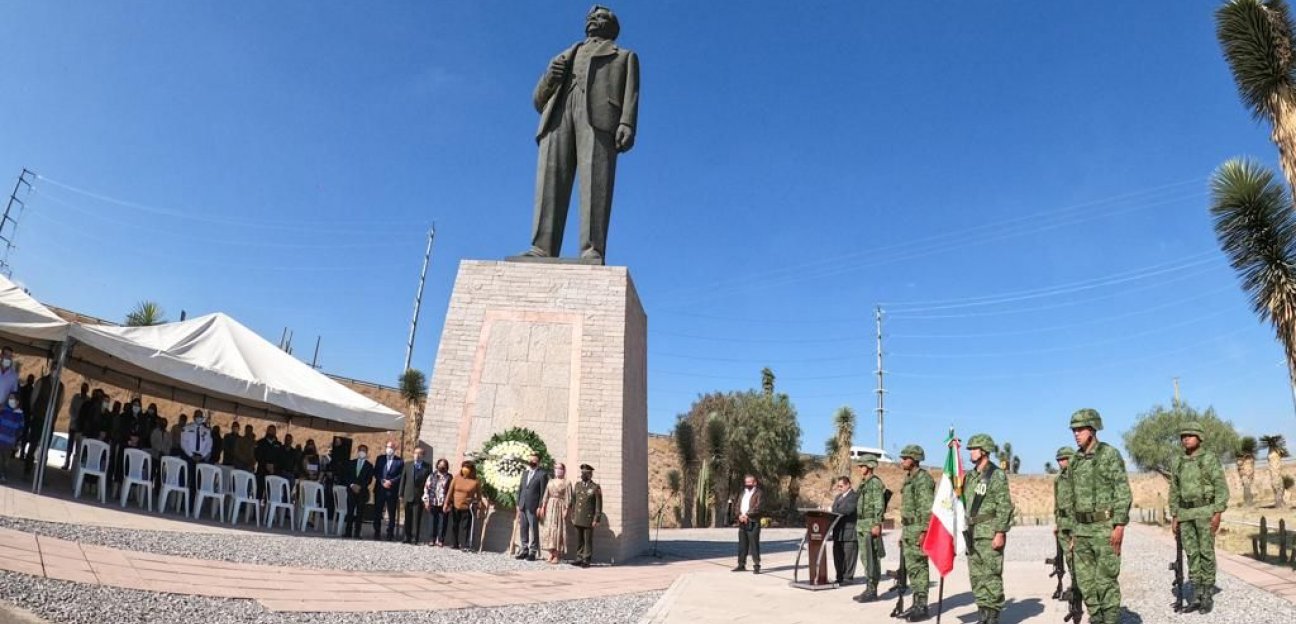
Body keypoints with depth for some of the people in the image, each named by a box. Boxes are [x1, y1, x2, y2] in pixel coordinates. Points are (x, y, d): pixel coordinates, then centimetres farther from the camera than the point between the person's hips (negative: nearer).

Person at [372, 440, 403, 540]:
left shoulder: (399, 461, 2)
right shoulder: (380, 459, 11)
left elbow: (401, 475, -4)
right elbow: (375, 472, 5)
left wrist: (391, 481, -16)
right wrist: (382, 481, -9)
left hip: (392, 490, -3)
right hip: (379, 489, 3)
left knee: (391, 513, 1)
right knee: (377, 512, 6)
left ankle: (390, 534, 6)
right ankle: (377, 533, 15)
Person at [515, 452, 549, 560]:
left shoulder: (542, 474, -4)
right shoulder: (525, 473, 17)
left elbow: (543, 492, -8)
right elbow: (520, 489, 18)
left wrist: (540, 507, -12)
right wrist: (518, 504, 11)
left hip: (533, 507, -6)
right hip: (523, 506, 6)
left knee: (533, 530, -1)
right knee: (523, 529, 9)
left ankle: (532, 552, 5)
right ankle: (523, 550, 18)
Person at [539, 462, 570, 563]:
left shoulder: (566, 483, -1)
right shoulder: (550, 481, 12)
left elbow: (568, 498, -6)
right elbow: (546, 495, 9)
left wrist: (566, 509, -14)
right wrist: (542, 507, 0)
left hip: (559, 507, -4)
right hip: (549, 507, 4)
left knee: (557, 529, -5)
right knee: (548, 529, 2)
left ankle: (556, 555, -2)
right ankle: (550, 553, 10)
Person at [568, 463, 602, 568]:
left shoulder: (595, 488, -4)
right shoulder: (577, 485, 11)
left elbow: (599, 505, -6)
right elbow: (573, 501, 13)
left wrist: (597, 520, -10)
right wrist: (572, 516, 9)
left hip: (589, 519, -5)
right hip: (578, 519, 5)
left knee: (588, 540, 1)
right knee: (579, 540, 10)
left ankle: (586, 560, 9)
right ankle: (579, 558, 19)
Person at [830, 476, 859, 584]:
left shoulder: (855, 496, -7)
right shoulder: (838, 497, 22)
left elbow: (848, 509, -21)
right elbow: (834, 511, 21)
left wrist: (834, 511, -21)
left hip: (849, 532, -8)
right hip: (838, 533, 8)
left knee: (848, 556, -3)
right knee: (838, 556, 11)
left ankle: (848, 577, 4)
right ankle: (840, 577, 19)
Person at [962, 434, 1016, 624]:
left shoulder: (997, 475, -8)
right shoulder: (970, 477, 13)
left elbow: (1005, 507, -13)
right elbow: (964, 505, 19)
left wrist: (1000, 533, -16)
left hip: (990, 534, -7)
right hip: (972, 534, 7)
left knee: (991, 576, -4)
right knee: (976, 576, 9)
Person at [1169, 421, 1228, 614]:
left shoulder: (1211, 459, -7)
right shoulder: (1176, 462, 8)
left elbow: (1221, 488, -9)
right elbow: (1174, 491, 12)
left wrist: (1217, 514, -17)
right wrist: (1174, 517, 9)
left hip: (1206, 511, -4)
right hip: (1186, 514, 4)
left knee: (1206, 552, -1)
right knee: (1191, 553, 5)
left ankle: (1208, 597, 8)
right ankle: (1197, 596, 11)